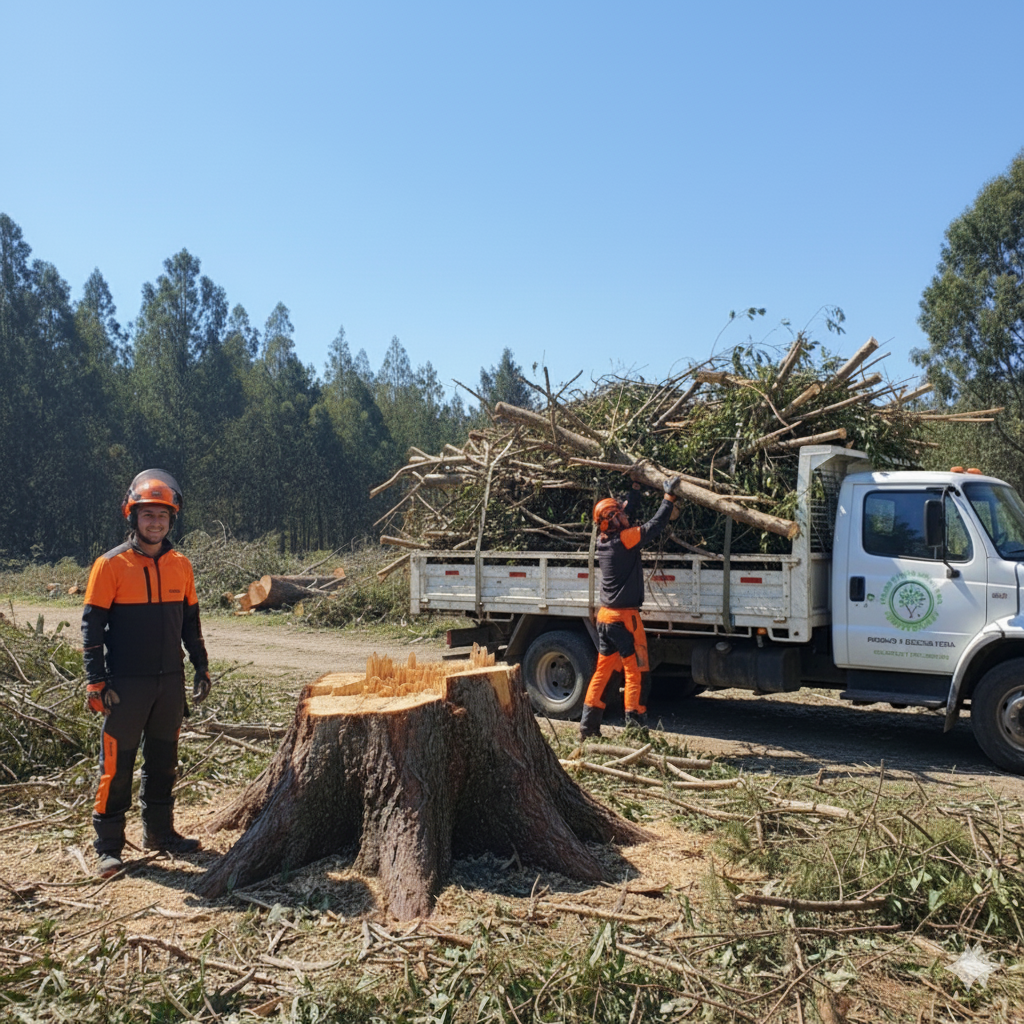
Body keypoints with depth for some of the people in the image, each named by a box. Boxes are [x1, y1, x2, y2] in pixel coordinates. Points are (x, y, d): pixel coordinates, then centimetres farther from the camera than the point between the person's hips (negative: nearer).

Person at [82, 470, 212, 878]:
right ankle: (108, 846, 12)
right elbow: (92, 625, -8)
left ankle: (159, 831, 28)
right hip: (126, 686, -5)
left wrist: (201, 668, 12)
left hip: (171, 683, 5)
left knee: (163, 762, 14)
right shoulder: (111, 565, -8)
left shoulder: (180, 565, 6)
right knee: (117, 765, 1)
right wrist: (96, 682, -12)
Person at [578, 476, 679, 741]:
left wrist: (637, 487, 23)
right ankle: (635, 726, 2)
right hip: (624, 617, -8)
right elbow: (655, 524, -15)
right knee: (637, 672, 0)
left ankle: (588, 727, 16)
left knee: (603, 671, 13)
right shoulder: (624, 539, -16)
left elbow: (626, 511, 20)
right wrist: (669, 495, -7)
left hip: (605, 616, 8)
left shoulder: (603, 540, 6)